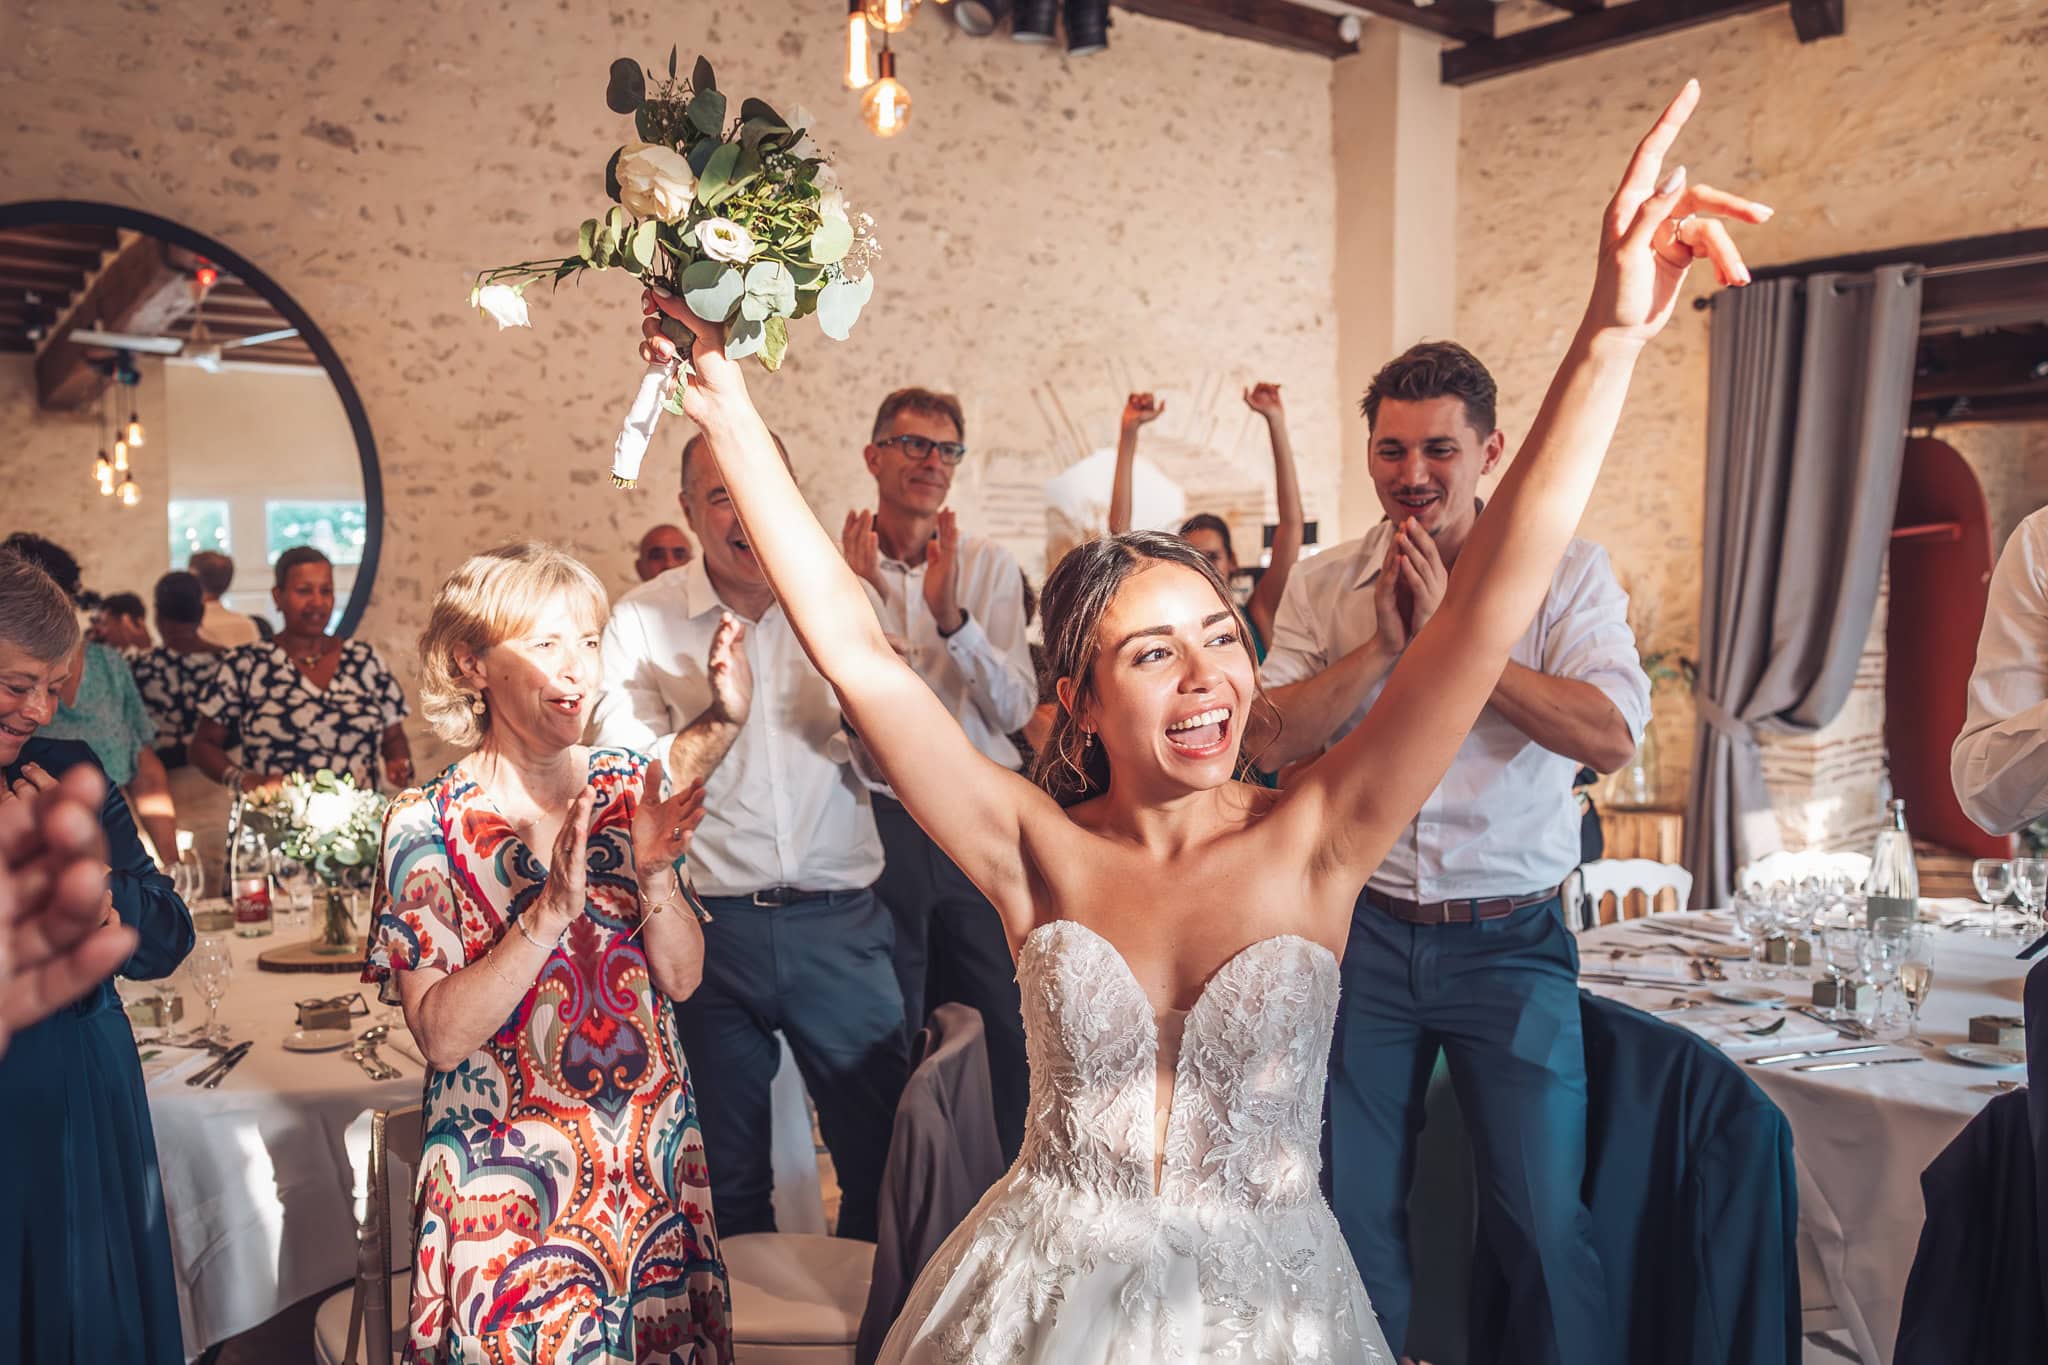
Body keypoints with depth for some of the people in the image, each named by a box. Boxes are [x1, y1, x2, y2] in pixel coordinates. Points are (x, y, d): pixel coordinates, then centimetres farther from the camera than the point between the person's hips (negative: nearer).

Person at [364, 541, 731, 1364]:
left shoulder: (628, 787, -1)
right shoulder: (427, 824, -12)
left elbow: (683, 978, -1)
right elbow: (442, 1035, -17)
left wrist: (655, 872, -19)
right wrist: (553, 908, -28)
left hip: (652, 1162, 4)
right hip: (507, 1179, -4)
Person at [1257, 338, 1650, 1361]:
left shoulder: (1566, 573, -3)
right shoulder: (1323, 587, 4)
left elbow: (1612, 738, -17)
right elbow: (1270, 739, -6)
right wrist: (1385, 641, -14)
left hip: (1510, 940, -2)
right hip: (1363, 930, 2)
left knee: (1544, 1217, 3)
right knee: (1350, 1210, 12)